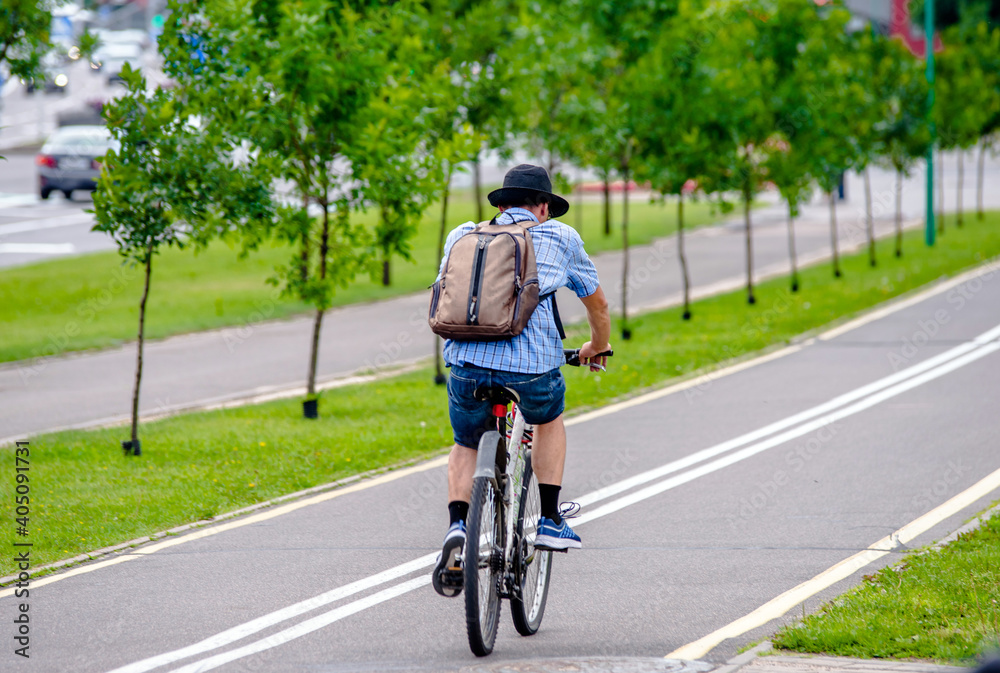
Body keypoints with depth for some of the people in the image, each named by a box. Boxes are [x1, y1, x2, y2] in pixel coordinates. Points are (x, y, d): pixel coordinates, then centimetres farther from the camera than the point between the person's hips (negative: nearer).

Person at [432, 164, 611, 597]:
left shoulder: (463, 236, 23)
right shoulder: (560, 237, 19)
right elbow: (597, 303, 30)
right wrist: (597, 348, 50)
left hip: (467, 356, 1)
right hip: (533, 365, -1)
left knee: (466, 445, 27)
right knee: (549, 419, 32)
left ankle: (457, 525, 3)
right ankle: (550, 522, 29)